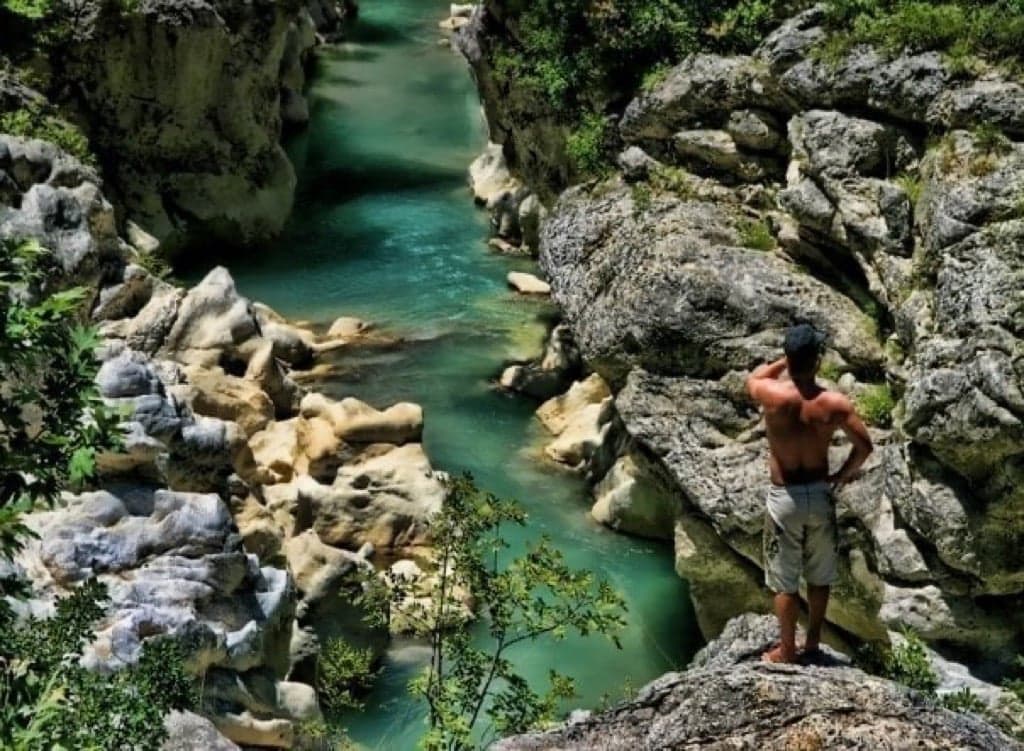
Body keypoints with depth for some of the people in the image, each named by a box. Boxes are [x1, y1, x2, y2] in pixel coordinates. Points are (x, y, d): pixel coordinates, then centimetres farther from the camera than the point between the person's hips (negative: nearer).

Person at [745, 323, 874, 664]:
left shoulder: (773, 395, -18)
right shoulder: (834, 403, -14)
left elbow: (752, 378, 7)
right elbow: (865, 446, -7)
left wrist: (787, 361, 10)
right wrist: (840, 477, 7)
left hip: (784, 496, -2)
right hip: (820, 494, 2)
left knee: (784, 580, 11)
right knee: (819, 576, 20)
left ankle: (787, 650, 21)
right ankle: (812, 642, 32)